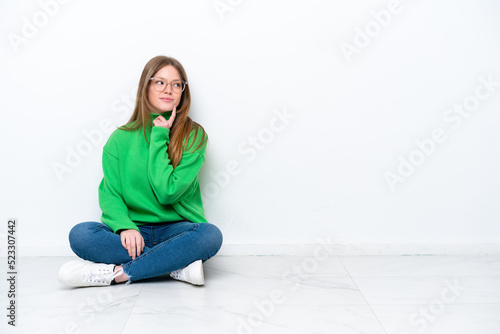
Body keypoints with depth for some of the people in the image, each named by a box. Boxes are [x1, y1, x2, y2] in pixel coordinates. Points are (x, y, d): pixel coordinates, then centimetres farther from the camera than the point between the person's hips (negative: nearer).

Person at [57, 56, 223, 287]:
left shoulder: (194, 135, -1)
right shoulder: (121, 138, 6)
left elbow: (167, 192, -12)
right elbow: (109, 193, -1)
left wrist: (159, 137, -10)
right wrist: (124, 226, -21)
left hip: (176, 230, -1)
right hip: (132, 232, 2)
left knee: (210, 234, -32)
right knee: (80, 234, -26)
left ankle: (116, 273, -25)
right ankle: (178, 266, -24)